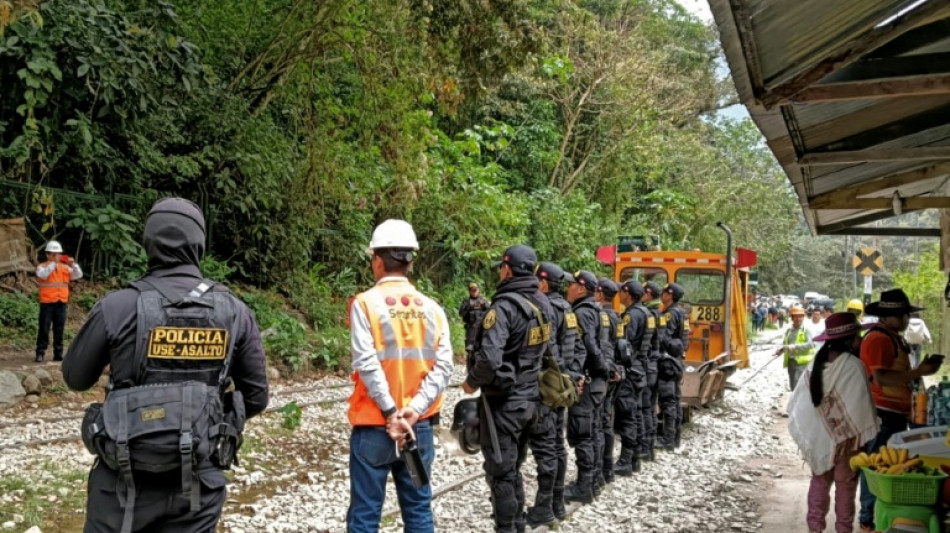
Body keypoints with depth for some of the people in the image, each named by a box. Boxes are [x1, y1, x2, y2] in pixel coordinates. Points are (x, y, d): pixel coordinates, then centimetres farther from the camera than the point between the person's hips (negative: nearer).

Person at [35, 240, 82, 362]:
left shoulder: (65, 267, 11)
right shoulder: (42, 266, 0)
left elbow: (78, 275, 2)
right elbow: (43, 274, -22)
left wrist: (73, 264, -13)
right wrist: (54, 263, -27)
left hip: (61, 302, 4)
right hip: (47, 302, -4)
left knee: (59, 329, 7)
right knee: (44, 328, -2)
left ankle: (58, 353, 13)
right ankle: (40, 353, 3)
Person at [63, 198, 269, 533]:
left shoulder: (117, 307, -12)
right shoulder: (235, 312, -4)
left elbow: (75, 378, 5)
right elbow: (256, 398, 4)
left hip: (126, 480, -1)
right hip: (199, 483, 2)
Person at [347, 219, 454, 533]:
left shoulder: (366, 303, -7)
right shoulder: (432, 308, 3)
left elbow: (367, 364, -16)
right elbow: (443, 366, -5)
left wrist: (391, 413, -13)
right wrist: (414, 409, -10)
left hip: (374, 426, -3)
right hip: (419, 425, 4)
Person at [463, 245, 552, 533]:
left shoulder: (505, 306, -21)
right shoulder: (543, 304, 4)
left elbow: (489, 359, -28)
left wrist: (472, 382, -11)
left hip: (503, 401, -8)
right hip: (530, 397, 8)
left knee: (500, 472, 2)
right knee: (513, 468, 20)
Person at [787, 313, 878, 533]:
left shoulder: (816, 363, 0)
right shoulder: (853, 366, -18)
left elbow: (799, 400, 4)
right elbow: (860, 406, -18)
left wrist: (807, 433, 12)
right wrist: (865, 436, -9)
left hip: (818, 435, 5)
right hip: (845, 437, -5)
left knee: (820, 481, 16)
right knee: (845, 485, 8)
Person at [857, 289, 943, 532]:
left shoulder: (893, 337, 16)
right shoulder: (878, 339, -18)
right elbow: (882, 377, -26)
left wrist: (919, 371, 14)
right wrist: (919, 372, -24)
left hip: (895, 413, 10)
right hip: (882, 414, -10)